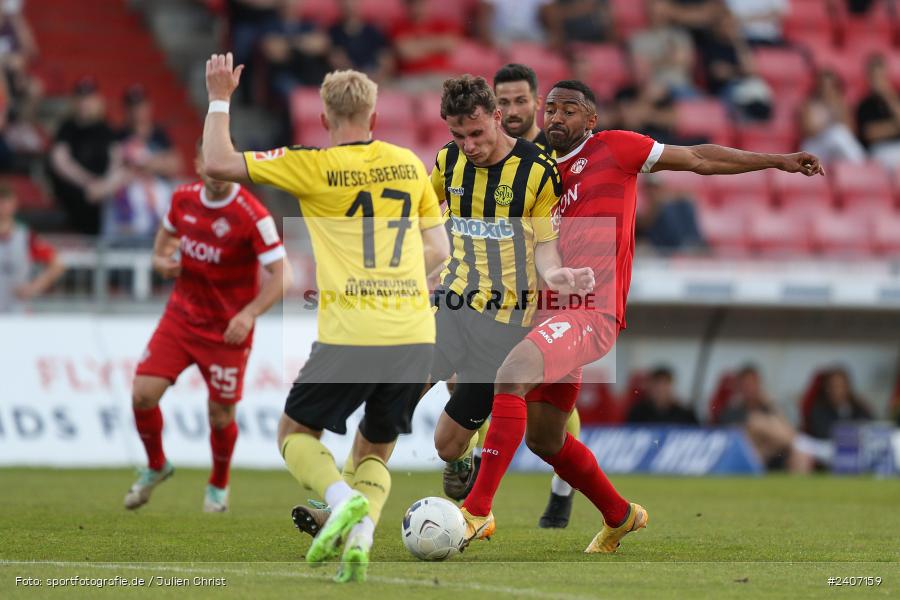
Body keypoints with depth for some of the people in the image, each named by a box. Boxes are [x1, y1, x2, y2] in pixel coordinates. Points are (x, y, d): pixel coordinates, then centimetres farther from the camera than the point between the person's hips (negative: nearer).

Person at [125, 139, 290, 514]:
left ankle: (219, 485, 31)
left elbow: (280, 275, -21)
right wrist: (160, 259, -2)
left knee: (221, 414, 1)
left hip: (227, 328, -4)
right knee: (143, 394, -8)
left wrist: (249, 314, -35)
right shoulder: (183, 199, -2)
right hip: (181, 314, 4)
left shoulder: (252, 215, -20)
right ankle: (156, 466, 21)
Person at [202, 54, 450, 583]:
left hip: (350, 335, -4)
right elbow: (438, 250, 15)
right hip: (416, 336, 4)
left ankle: (342, 498, -14)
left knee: (296, 433, 14)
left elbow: (219, 162, -1)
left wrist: (220, 98, 10)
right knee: (375, 452, 19)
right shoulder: (409, 164, 10)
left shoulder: (315, 167, -3)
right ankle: (361, 534, -7)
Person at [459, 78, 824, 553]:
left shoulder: (612, 148, 1)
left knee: (512, 374, -29)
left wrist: (777, 160, 8)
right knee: (543, 439, 14)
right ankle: (619, 515, 38)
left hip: (592, 313, -8)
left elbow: (699, 159, 7)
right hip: (555, 312, 8)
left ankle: (478, 509, -29)